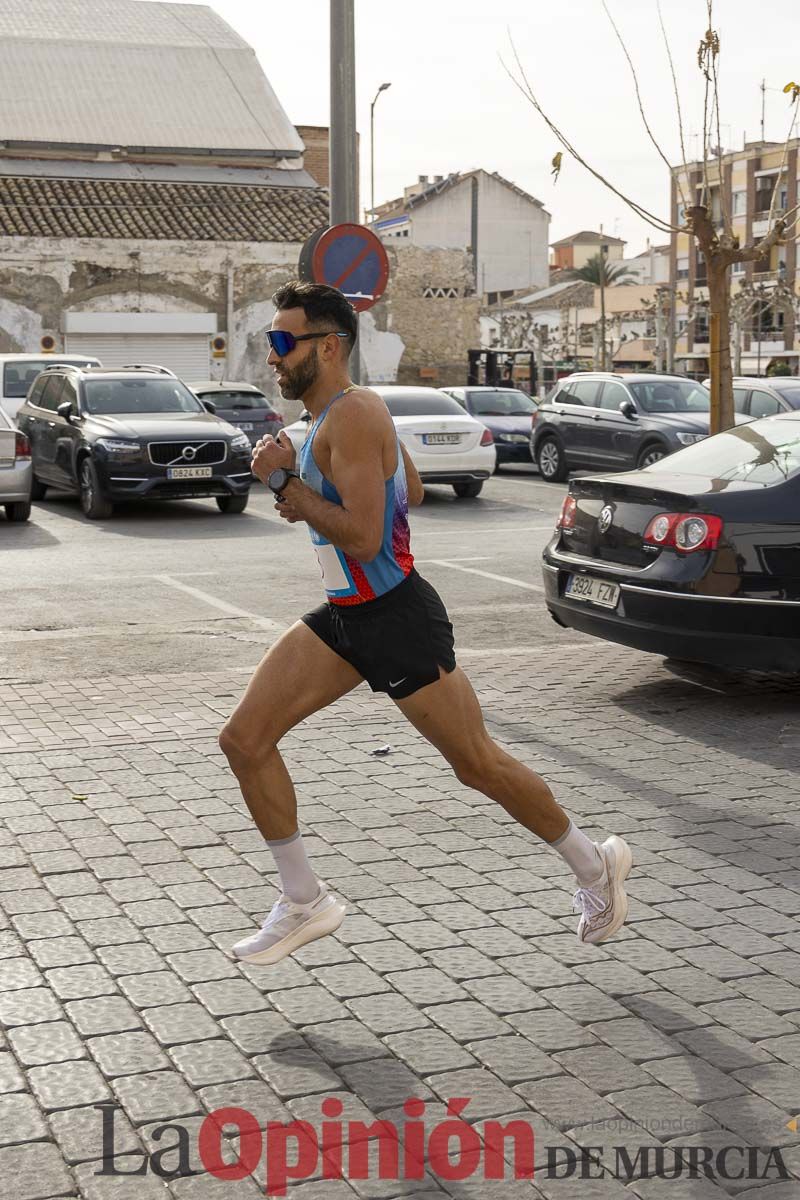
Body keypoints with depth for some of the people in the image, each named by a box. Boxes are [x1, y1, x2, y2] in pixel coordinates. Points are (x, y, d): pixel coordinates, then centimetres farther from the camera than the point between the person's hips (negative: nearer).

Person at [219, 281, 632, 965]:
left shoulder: (353, 416, -21)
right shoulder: (338, 414, 9)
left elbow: (362, 539, -30)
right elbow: (410, 491, 22)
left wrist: (285, 480, -21)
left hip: (397, 619, -10)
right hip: (343, 617, 10)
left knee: (478, 765, 4)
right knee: (244, 741, 2)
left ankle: (594, 865, 27)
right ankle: (305, 903, 13)